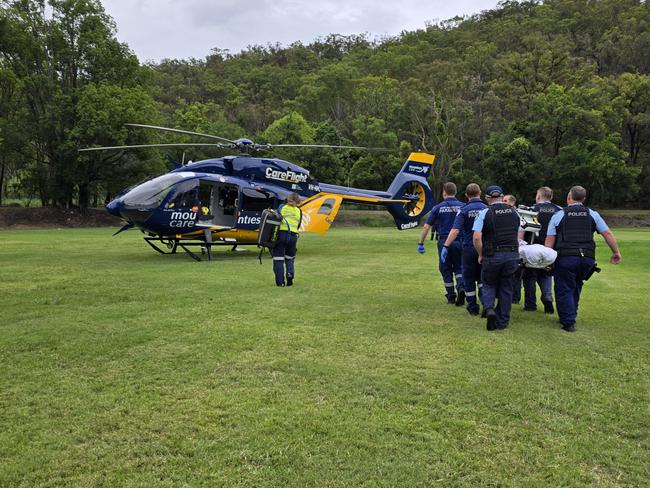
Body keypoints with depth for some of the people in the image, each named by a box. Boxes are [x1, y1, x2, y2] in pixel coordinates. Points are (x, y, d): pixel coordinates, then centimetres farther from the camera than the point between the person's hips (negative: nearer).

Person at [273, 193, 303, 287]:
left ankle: (280, 282, 0)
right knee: (290, 258, 20)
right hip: (293, 236, 2)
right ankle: (290, 274, -4)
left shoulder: (281, 207, 7)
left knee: (278, 258, 3)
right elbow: (298, 226, 12)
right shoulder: (299, 211, 13)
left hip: (281, 234, -2)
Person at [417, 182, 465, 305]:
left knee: (446, 270, 12)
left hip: (444, 242, -1)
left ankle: (451, 296, 16)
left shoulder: (438, 208, 1)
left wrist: (420, 243, 5)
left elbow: (426, 227, -1)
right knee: (458, 267, 14)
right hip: (459, 242, 1)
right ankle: (461, 287, -12)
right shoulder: (462, 206, 2)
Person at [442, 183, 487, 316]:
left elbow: (455, 230, -19)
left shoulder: (464, 210, -9)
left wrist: (446, 246, -18)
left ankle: (473, 308, 15)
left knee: (469, 280, 10)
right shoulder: (487, 209, 0)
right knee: (482, 278, 20)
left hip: (469, 249, -3)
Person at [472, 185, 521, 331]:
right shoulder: (514, 212, 10)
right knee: (506, 288, 13)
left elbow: (476, 238, -14)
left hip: (493, 256, -3)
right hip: (513, 255, 3)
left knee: (489, 284, 16)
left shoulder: (485, 213, -6)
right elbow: (518, 235, 13)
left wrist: (481, 255, -2)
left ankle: (489, 309, -9)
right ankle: (502, 322, 18)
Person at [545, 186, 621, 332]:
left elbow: (549, 241, 1)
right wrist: (616, 252, 19)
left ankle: (568, 322, 2)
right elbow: (608, 234, 9)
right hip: (588, 258, 3)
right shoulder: (593, 214, 11)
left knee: (564, 290, 5)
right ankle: (571, 316, 27)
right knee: (575, 287, 20)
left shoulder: (558, 215, 5)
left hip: (566, 257, -3)